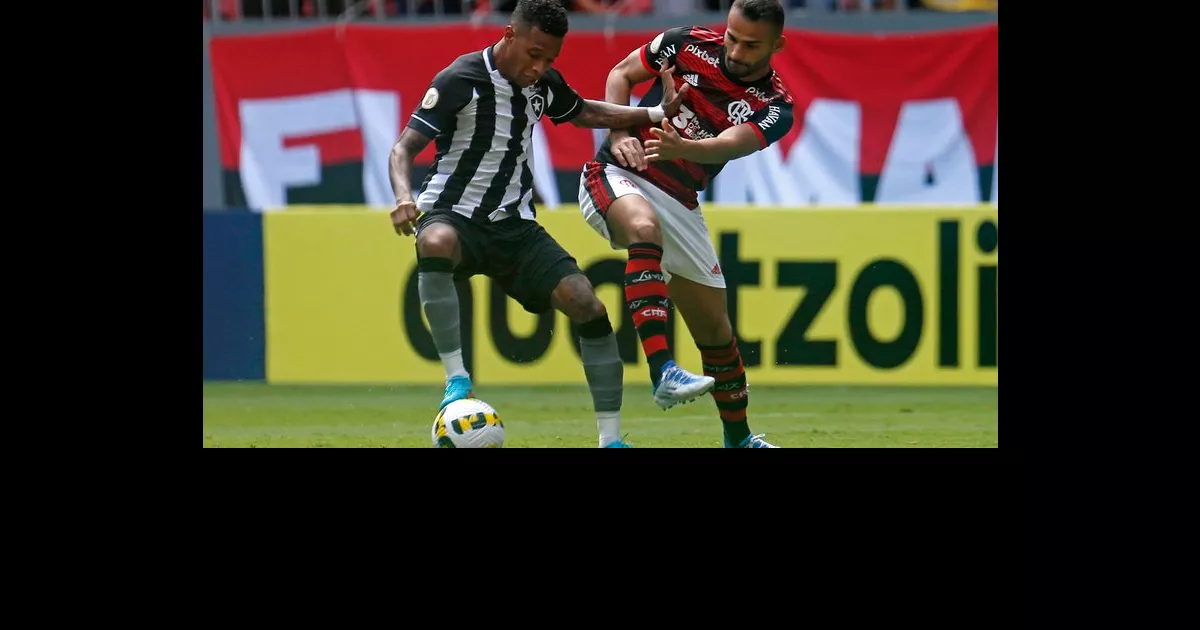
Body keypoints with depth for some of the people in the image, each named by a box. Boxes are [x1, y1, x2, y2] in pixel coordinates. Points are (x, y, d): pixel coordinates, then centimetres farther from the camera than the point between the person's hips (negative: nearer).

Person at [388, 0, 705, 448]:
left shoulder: (544, 84, 5)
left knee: (587, 306, -11)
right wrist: (404, 198, -36)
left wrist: (658, 114, 19)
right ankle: (456, 379, -34)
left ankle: (611, 438, -2)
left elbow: (584, 113, 27)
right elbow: (404, 147, -17)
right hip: (452, 213, -6)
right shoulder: (460, 80, -15)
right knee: (437, 243, -43)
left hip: (513, 224, 6)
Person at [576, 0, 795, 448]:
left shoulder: (775, 107, -8)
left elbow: (730, 144, -29)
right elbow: (621, 74, 7)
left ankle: (738, 437, 30)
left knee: (716, 330, 8)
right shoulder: (689, 45, -7)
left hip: (680, 205, 3)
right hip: (616, 176, -3)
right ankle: (662, 371, -48)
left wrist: (681, 149, -49)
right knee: (645, 228, -39)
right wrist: (619, 134, -10)